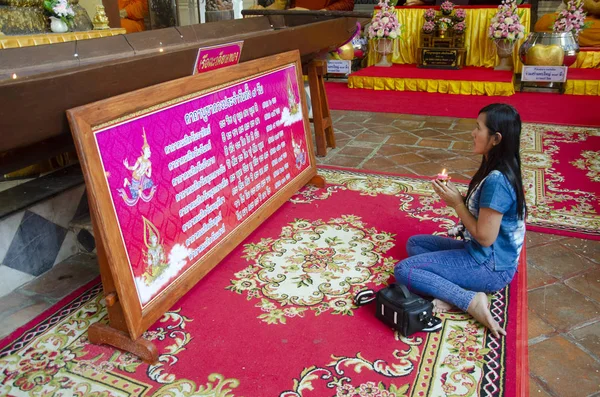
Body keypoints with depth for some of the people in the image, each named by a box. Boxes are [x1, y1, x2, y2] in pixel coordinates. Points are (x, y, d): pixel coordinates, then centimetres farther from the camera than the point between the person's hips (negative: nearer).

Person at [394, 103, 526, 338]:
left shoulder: (496, 181, -28)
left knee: (404, 270, -10)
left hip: (490, 265, -10)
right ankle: (456, 290, 0)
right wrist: (457, 198, -3)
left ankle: (471, 300, -11)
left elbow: (485, 237, -24)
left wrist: (456, 203, -15)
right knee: (415, 243, 16)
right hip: (483, 253, 10)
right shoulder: (497, 171, 2)